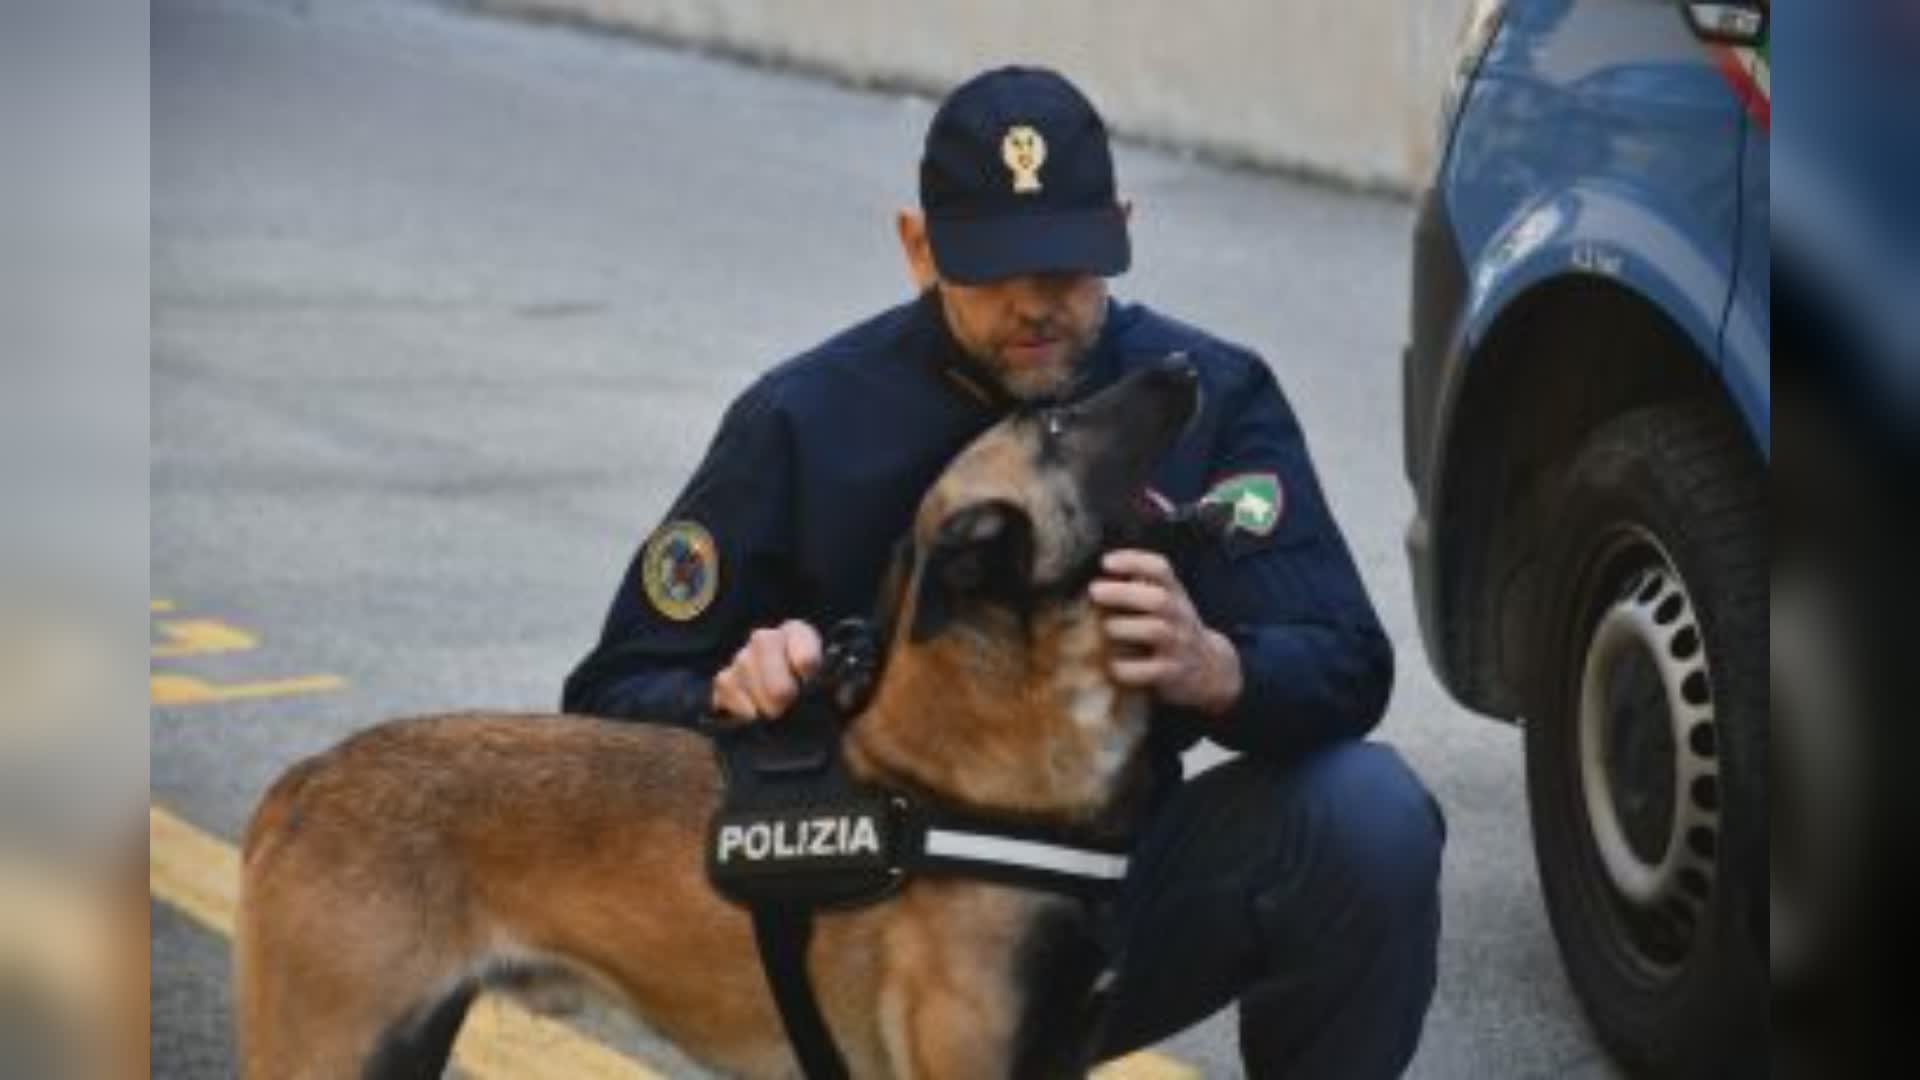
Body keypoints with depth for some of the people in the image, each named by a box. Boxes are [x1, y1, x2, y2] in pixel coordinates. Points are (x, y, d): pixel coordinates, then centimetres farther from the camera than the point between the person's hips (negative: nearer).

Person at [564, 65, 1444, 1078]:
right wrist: (734, 696, -30)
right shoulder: (807, 422, -10)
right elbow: (617, 698, -6)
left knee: (1371, 816, -24)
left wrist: (1213, 670, -40)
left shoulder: (1211, 395, -8)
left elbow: (1346, 672, -17)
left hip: (1117, 899, 2)